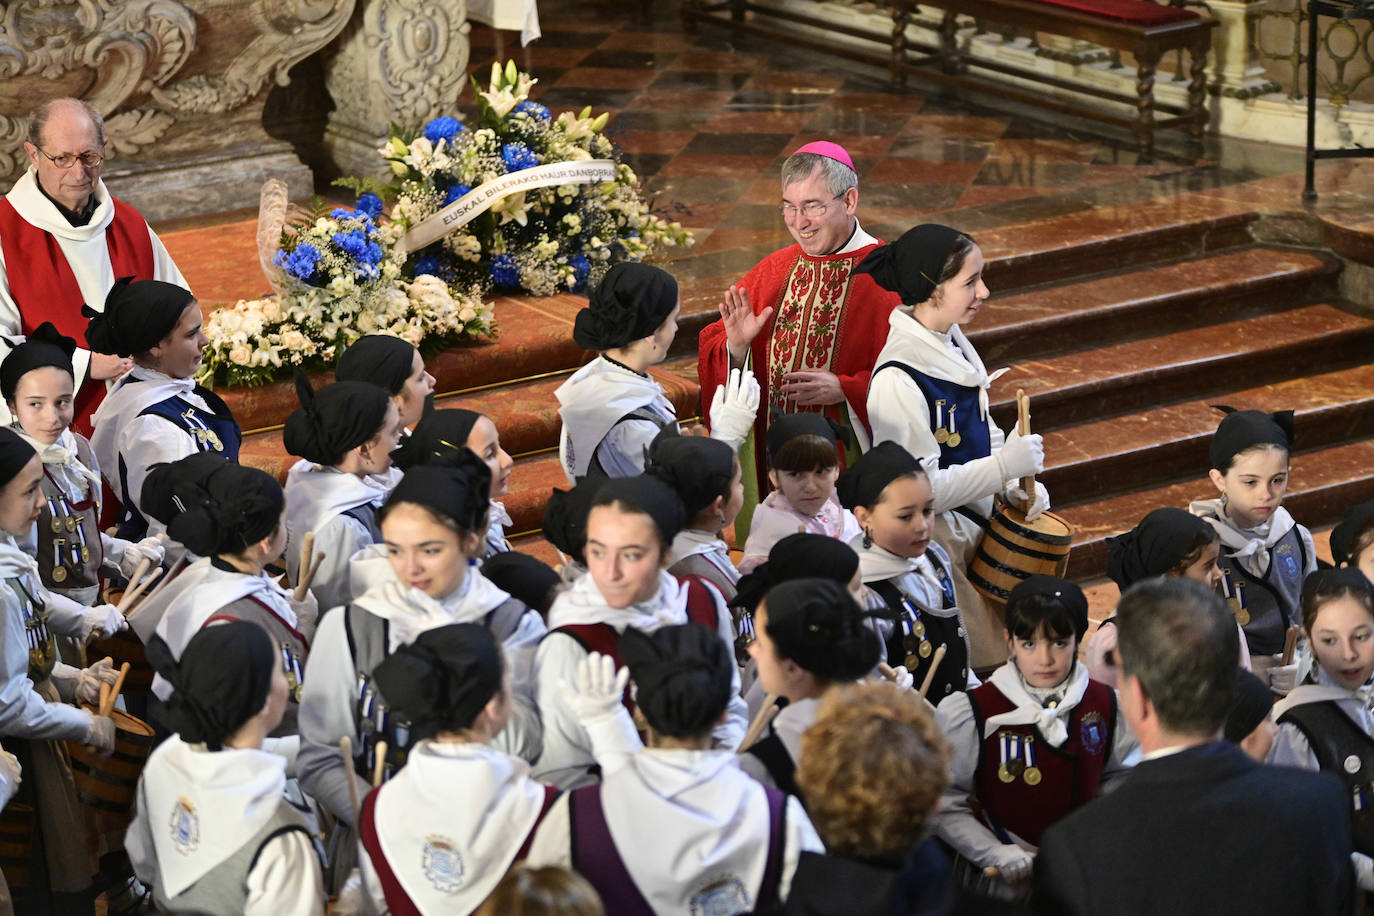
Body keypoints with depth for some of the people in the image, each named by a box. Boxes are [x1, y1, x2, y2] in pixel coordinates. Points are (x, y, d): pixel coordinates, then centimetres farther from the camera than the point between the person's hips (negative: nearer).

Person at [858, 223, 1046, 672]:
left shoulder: (953, 344, 4)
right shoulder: (898, 381, -25)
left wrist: (1016, 485, 1)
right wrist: (1003, 467, -22)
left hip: (976, 526, 9)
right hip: (931, 545, -9)